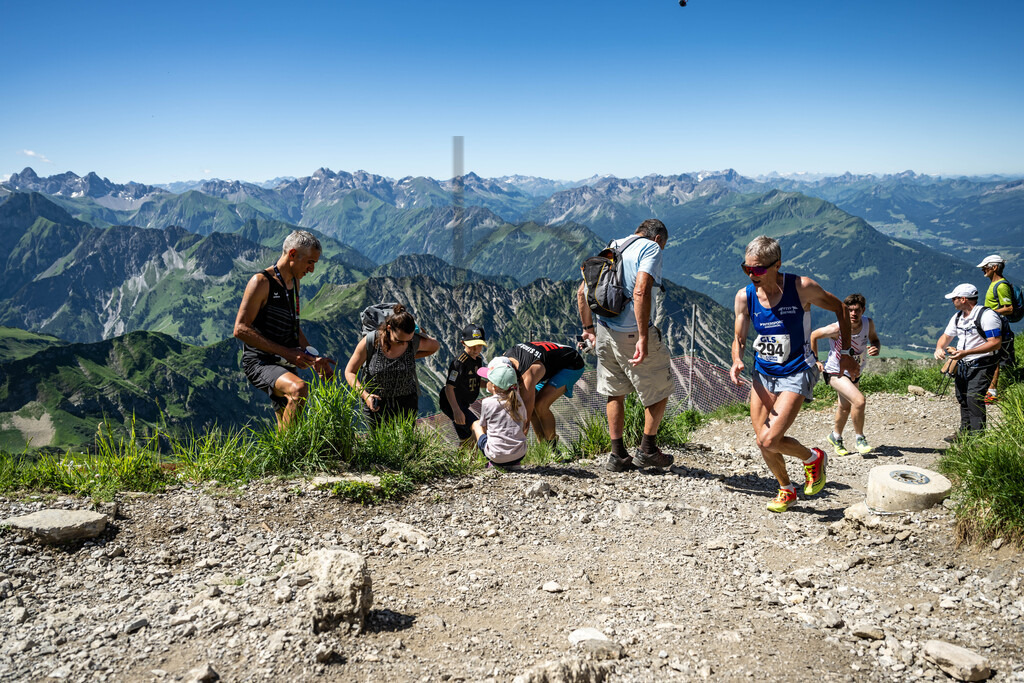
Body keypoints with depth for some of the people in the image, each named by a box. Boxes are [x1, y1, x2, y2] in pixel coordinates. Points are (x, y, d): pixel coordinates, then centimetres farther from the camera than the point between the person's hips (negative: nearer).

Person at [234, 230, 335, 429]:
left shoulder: (294, 282, 14)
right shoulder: (261, 282, -12)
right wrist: (285, 352, -24)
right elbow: (240, 329, -20)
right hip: (260, 362, -9)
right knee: (299, 389, -35)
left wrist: (314, 358, 12)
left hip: (285, 366, 9)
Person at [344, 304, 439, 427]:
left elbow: (435, 346, 10)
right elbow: (350, 372, -10)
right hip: (376, 402, -1)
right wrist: (365, 395, -24)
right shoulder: (369, 341, -18)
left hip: (405, 402, 1)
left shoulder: (415, 342, -14)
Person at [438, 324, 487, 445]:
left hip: (463, 403, 10)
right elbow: (449, 387, -29)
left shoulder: (478, 360, 4)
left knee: (466, 437, 18)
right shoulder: (460, 362, -24)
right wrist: (456, 410, -38)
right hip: (451, 403, -10)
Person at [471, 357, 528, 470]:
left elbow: (483, 429, 8)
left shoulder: (487, 403, -5)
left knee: (476, 423, 20)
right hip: (520, 455, 4)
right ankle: (513, 462, 15)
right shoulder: (518, 400, 5)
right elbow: (524, 428, 13)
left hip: (497, 457, -3)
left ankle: (494, 463, 9)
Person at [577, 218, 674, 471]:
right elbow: (640, 292, -23)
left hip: (604, 330, 7)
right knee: (660, 390, 13)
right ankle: (647, 450, 20)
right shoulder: (651, 248, -5)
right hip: (631, 332, -7)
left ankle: (618, 455, 22)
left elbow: (582, 292, 16)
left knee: (614, 393, 18)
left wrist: (588, 328, 24)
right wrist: (643, 339, -26)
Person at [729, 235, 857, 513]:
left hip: (795, 374, -4)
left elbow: (840, 309, 1)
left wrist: (845, 352, 3)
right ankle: (786, 490, 32)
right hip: (763, 374, 5)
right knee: (763, 441, 5)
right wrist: (737, 361, -20)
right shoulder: (744, 297, -7)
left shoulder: (802, 288, -16)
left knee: (769, 442, -16)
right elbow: (739, 340, 2)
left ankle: (813, 458, 16)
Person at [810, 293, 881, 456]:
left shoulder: (869, 323, -14)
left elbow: (875, 340, 4)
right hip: (835, 372, -6)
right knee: (859, 401, -23)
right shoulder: (837, 329, -28)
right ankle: (859, 438, -2)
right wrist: (815, 360, -7)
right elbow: (813, 335, -12)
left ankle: (835, 437, 45)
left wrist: (876, 348, -20)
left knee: (846, 407, 21)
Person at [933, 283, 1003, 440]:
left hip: (981, 366, -8)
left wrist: (966, 352, -28)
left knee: (974, 398, -16)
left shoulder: (987, 315, -16)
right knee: (962, 398, 13)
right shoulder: (957, 317, 10)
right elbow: (946, 336, 19)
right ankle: (965, 432, 26)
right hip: (962, 365, 8)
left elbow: (996, 343, -22)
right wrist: (939, 348, -6)